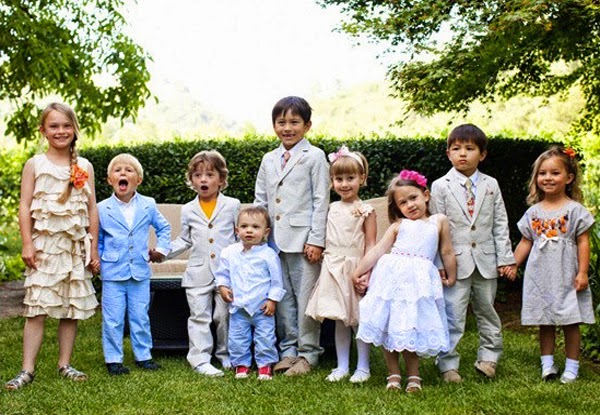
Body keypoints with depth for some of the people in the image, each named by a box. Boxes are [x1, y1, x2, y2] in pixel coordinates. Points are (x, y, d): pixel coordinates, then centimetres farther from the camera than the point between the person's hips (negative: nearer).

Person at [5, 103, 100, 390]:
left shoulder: (84, 167, 8)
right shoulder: (35, 165, 2)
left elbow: (92, 210, 9)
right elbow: (25, 206, -2)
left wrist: (93, 249, 6)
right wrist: (27, 245, -10)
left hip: (75, 246, 3)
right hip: (44, 245, -2)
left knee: (71, 308, 6)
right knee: (36, 309, -5)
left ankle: (64, 364, 17)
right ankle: (27, 370, -1)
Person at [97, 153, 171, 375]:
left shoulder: (148, 206, 2)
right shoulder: (102, 209, -1)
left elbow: (164, 227, 18)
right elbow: (96, 240, 9)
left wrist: (161, 249, 7)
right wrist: (96, 262, -2)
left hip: (140, 272, 2)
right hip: (113, 273, -1)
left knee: (140, 317, 10)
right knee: (113, 319, 2)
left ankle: (143, 356, 21)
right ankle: (113, 359, 12)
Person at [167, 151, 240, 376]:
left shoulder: (232, 205, 3)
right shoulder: (188, 210, 9)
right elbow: (185, 240, 16)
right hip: (198, 272, 1)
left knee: (224, 316, 7)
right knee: (199, 317, 0)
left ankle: (226, 355, 21)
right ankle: (201, 359, 4)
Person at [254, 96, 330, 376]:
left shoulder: (314, 157, -1)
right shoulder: (268, 160, 13)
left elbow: (321, 200, -5)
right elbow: (260, 201, 16)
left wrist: (316, 240, -11)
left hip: (303, 240, -5)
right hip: (275, 241, 5)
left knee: (305, 298, -1)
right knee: (282, 297, 10)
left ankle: (308, 353, 11)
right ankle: (288, 349, 20)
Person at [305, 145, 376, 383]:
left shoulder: (366, 211, -5)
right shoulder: (332, 209, 10)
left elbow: (371, 245, -9)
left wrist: (366, 273, -16)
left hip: (355, 269, -5)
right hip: (333, 269, 5)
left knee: (359, 319, 1)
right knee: (339, 320, 10)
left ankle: (363, 368, 12)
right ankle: (342, 366, 18)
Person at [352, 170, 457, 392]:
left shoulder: (439, 221, 14)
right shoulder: (398, 226, 14)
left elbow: (447, 252, 18)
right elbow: (377, 250, 10)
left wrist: (451, 277, 21)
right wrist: (358, 271, 4)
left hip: (420, 281, -1)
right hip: (392, 278, 1)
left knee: (412, 328, -3)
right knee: (389, 326, 0)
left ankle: (413, 374, 9)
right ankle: (393, 373, 10)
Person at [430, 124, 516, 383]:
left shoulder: (491, 185, 6)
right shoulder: (441, 187, -2)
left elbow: (501, 223, 7)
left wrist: (505, 257, 2)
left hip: (486, 261, 3)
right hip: (455, 261, -3)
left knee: (487, 311, 14)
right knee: (452, 315, -2)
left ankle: (488, 357, 29)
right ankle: (448, 364, 7)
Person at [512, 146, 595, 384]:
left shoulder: (574, 210, -3)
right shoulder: (534, 212, 7)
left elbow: (583, 242, -5)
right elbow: (526, 242, 13)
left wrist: (582, 272, -10)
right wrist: (512, 265, 7)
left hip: (567, 276, -3)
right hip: (540, 276, 3)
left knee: (570, 322, 2)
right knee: (545, 321, 9)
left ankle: (572, 367, 11)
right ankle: (547, 364, 18)